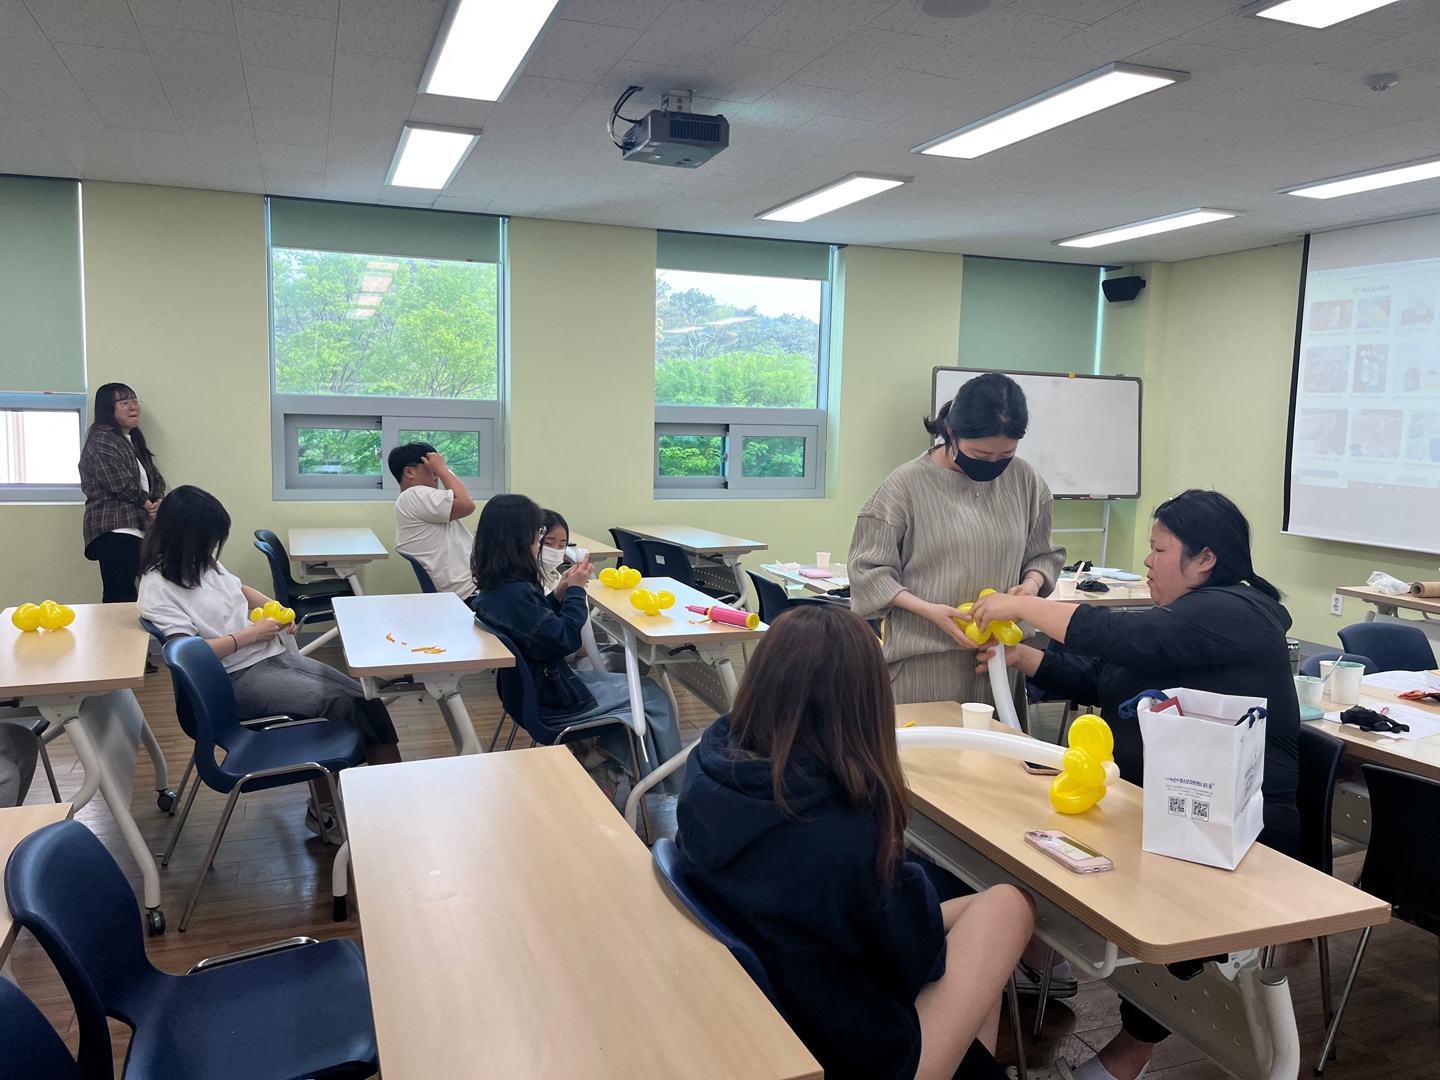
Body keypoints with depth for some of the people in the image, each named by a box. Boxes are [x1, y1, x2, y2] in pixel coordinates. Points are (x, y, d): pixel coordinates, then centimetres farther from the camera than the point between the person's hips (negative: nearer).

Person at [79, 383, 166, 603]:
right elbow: (121, 485, -14)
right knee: (120, 598, -14)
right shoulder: (101, 441, -6)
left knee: (127, 597, 7)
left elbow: (155, 478, 17)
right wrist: (148, 505, -1)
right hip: (116, 531, -9)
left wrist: (159, 502, -3)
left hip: (139, 530, 9)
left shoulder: (135, 441, 22)